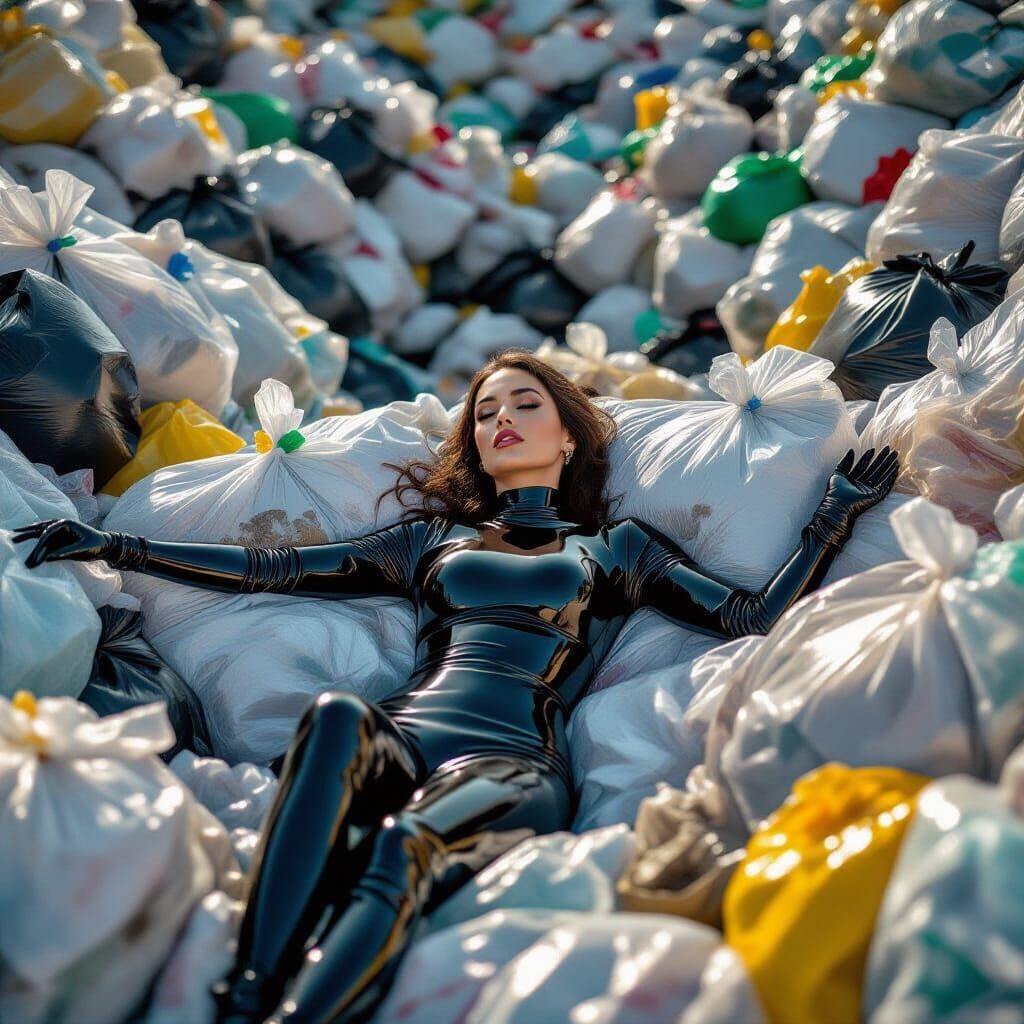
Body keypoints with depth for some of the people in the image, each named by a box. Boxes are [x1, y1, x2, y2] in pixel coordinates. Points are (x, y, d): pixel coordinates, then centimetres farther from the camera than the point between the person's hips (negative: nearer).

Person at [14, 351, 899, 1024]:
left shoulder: (617, 549, 27)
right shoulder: (434, 541, 30)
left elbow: (753, 617, 21)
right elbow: (271, 569, 26)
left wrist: (835, 516, 17)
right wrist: (112, 545, 22)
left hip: (516, 764, -1)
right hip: (401, 741, 2)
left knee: (405, 845, -36)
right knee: (338, 719, -35)